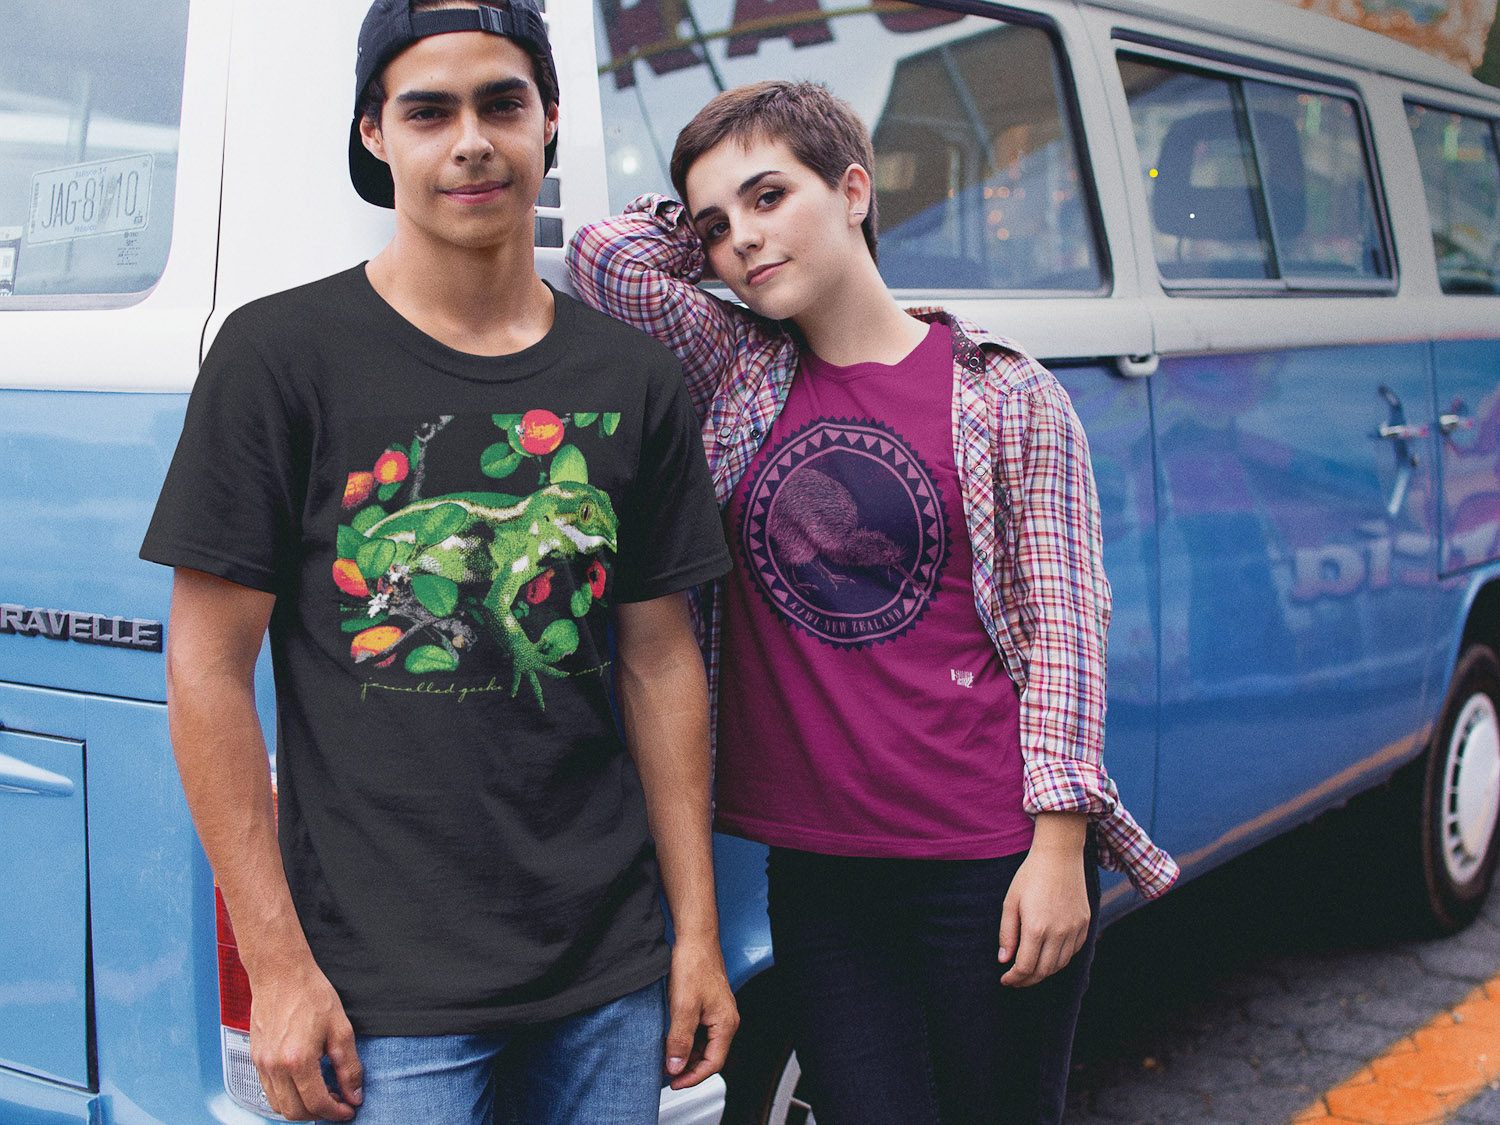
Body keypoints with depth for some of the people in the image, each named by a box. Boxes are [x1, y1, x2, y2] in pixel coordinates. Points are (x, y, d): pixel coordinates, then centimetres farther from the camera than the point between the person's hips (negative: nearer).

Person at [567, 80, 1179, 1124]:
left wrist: (1057, 847, -9)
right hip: (817, 869, 3)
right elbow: (604, 254, -1)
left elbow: (1062, 626, -4)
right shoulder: (737, 373, 7)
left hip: (991, 867, -3)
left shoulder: (1009, 396, -2)